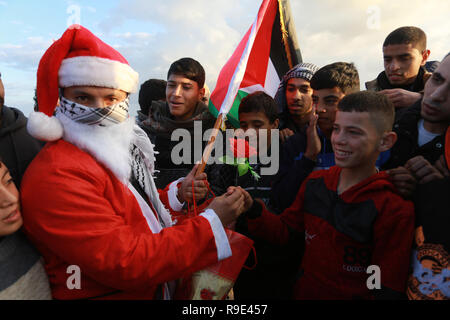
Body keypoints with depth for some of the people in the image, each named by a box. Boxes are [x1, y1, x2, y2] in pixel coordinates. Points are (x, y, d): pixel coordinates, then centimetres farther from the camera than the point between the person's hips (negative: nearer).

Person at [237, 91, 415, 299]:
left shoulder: (396, 210, -15)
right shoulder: (315, 182, -1)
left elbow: (388, 289, -12)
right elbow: (285, 230, 5)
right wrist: (251, 208, -11)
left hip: (352, 296, -3)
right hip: (302, 292, 3)